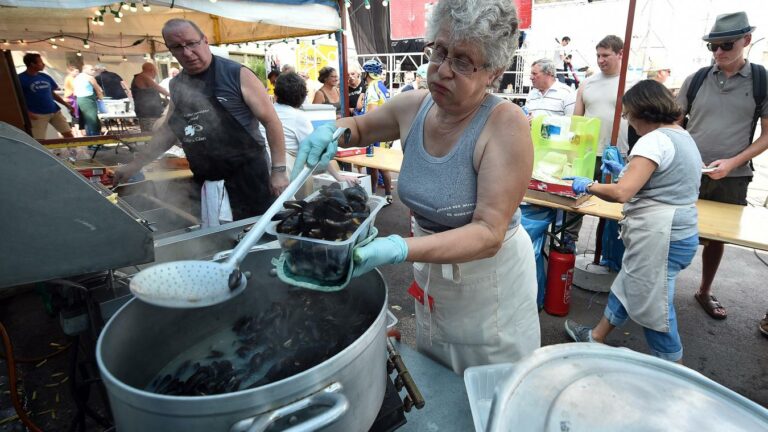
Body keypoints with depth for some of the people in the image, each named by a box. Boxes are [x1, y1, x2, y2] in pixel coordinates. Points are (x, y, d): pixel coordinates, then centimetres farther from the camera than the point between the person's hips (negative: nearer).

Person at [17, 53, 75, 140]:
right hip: (38, 114, -5)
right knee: (39, 141, -3)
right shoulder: (21, 79, -7)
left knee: (68, 134, 5)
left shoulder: (45, 77, 9)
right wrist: (27, 112, -19)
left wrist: (66, 105, 8)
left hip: (55, 111, 5)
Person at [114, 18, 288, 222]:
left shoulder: (237, 75, -11)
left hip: (246, 174, -6)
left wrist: (278, 170, -13)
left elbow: (271, 121, -10)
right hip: (203, 180, 6)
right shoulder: (176, 85, 8)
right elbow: (168, 129, 18)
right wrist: (135, 164, 14)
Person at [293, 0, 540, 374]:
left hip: (490, 281, -5)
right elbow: (359, 126, 11)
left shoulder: (505, 123, -26)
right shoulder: (414, 106, -9)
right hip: (430, 272, 5)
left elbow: (489, 233, -30)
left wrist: (399, 250, -44)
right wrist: (331, 131, -13)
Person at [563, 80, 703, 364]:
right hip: (676, 232, 11)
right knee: (628, 285, 21)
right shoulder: (682, 136, 12)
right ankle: (597, 338, 38)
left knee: (655, 308, 3)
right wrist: (624, 171, 22)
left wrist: (588, 186, -12)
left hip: (659, 239, -11)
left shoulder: (654, 140, -19)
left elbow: (621, 193, -28)